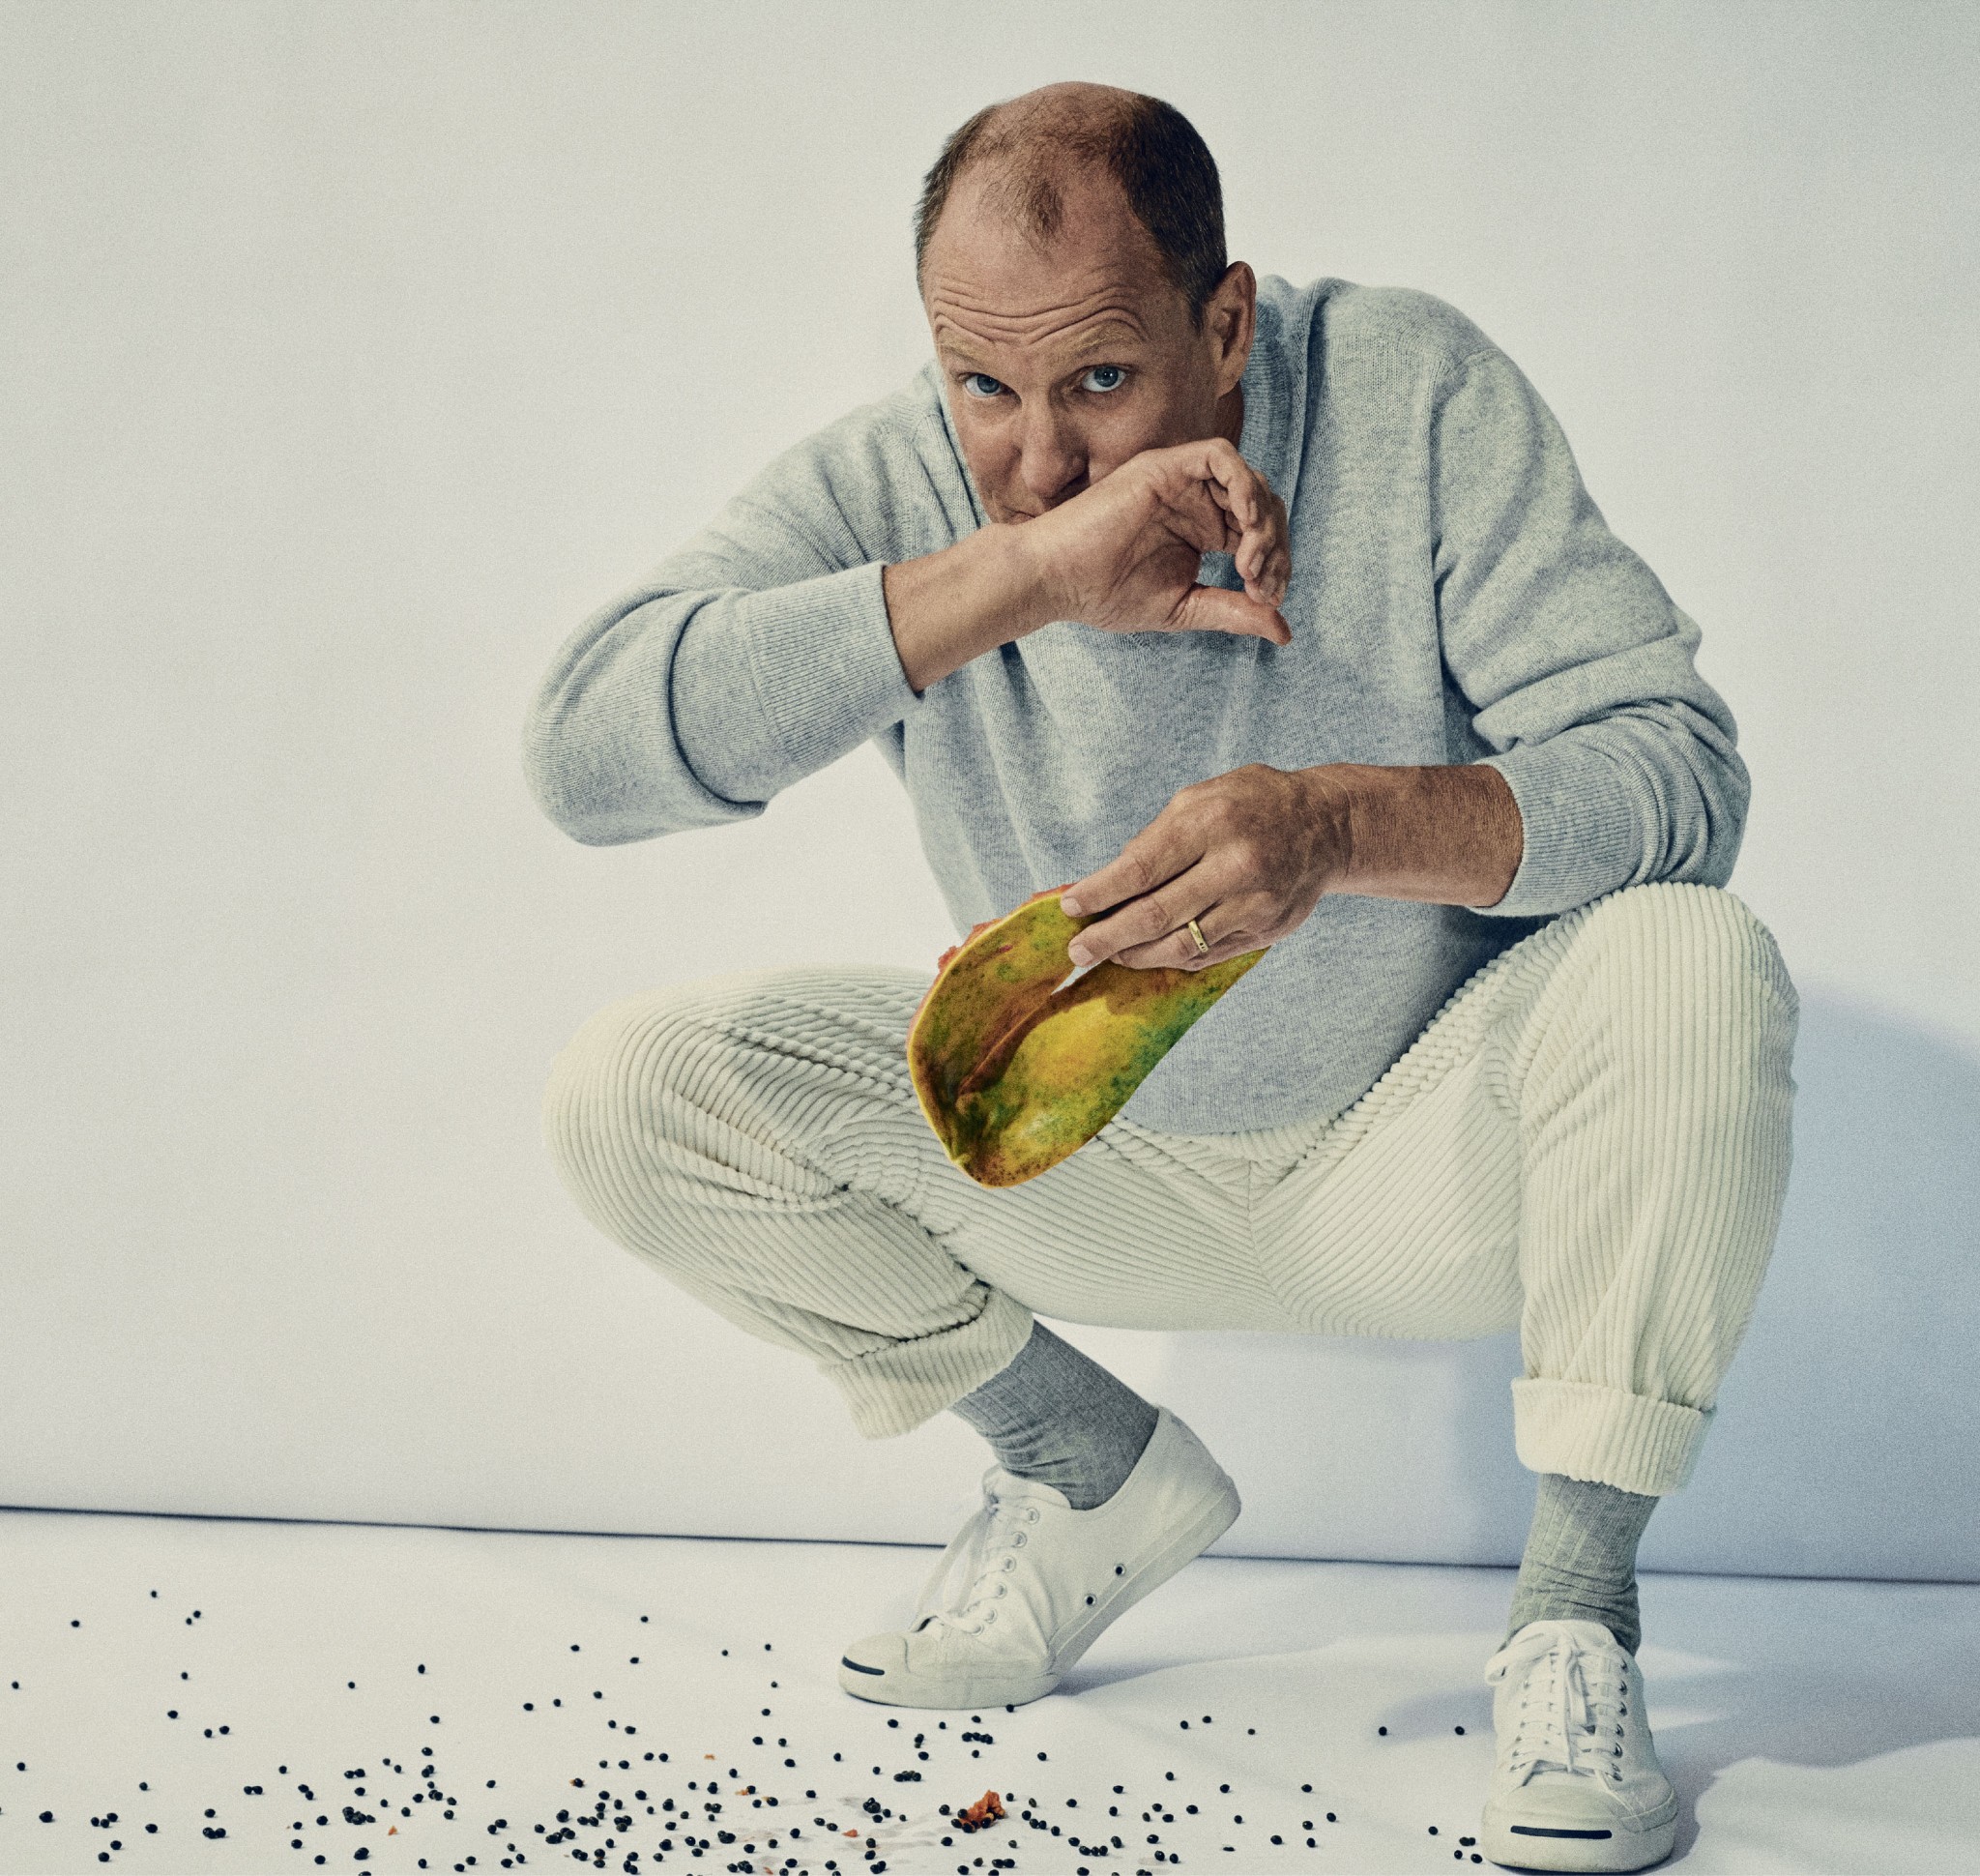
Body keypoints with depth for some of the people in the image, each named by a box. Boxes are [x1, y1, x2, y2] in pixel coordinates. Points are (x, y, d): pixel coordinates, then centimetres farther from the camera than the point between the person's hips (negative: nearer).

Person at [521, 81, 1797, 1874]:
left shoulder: (1408, 394, -20)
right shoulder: (886, 491, -18)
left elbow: (1677, 764, -25)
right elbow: (584, 747, -34)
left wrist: (1344, 826, -45)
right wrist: (1017, 573, -43)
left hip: (1432, 1148, -2)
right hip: (1103, 1165, 3)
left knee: (1694, 965, -32)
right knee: (630, 1093, -14)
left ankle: (1576, 1615, -14)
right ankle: (1103, 1474, 7)